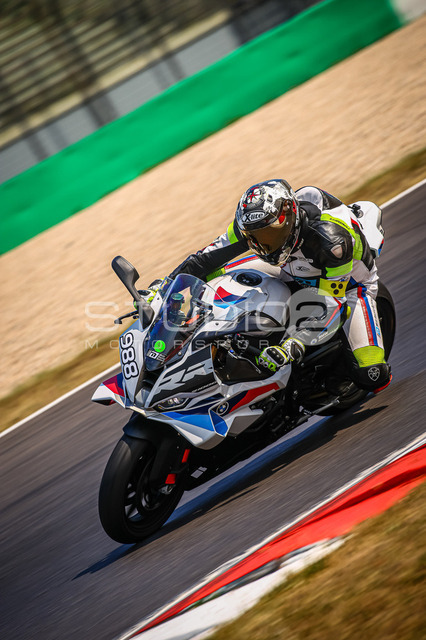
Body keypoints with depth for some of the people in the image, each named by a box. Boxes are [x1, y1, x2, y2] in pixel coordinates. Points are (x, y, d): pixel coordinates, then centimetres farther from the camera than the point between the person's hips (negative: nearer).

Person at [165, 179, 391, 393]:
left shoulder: (332, 240, -42)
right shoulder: (250, 223, -25)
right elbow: (209, 257, -14)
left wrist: (294, 346, -52)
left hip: (349, 282, -5)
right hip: (298, 278, 5)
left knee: (372, 376, -22)